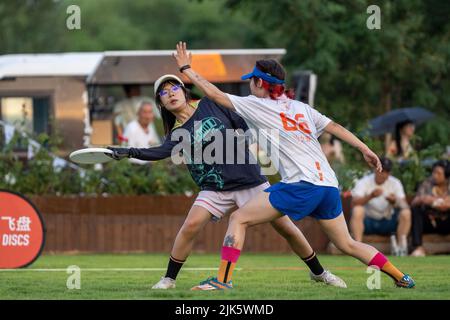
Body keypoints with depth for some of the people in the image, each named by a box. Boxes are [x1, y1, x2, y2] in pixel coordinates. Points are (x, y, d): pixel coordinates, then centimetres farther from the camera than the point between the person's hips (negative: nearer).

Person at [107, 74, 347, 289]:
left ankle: (318, 273, 18)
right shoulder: (176, 133, 0)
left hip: (250, 181, 0)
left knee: (286, 228, 0)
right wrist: (129, 152, -33)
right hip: (215, 189, 1)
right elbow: (164, 152, -20)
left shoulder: (211, 104, 0)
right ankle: (169, 279, -7)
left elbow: (244, 124, 4)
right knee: (190, 226, -21)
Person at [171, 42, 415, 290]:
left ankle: (223, 279, -10)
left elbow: (214, 94, 7)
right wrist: (365, 149, 15)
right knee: (348, 245, 19)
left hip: (301, 185, -7)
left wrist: (187, 69, 17)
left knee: (239, 218, -1)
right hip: (329, 186, 7)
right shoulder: (300, 107, 20)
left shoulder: (256, 105, 4)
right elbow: (334, 127, 15)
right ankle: (401, 278, 18)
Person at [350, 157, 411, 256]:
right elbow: (354, 203, -25)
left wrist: (394, 201, -37)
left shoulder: (395, 183, -2)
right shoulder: (364, 182, -8)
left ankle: (401, 247, -23)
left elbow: (404, 206, -14)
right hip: (367, 223, -2)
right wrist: (370, 196, -42)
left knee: (406, 213, -23)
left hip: (388, 223, 2)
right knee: (357, 210, -32)